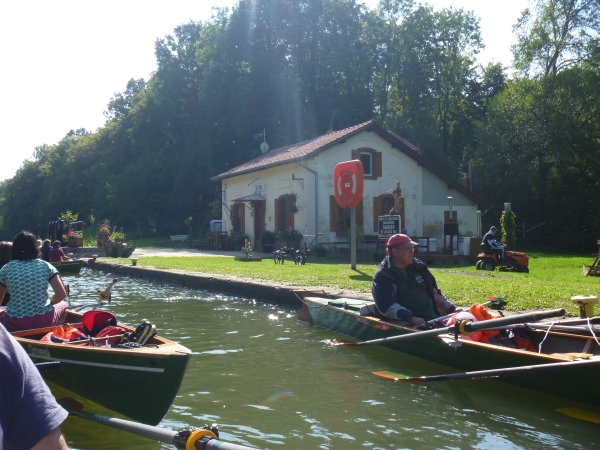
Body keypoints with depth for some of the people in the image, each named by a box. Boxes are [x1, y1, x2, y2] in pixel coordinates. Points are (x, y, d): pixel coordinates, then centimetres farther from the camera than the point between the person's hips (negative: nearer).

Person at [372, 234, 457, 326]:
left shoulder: (418, 266, 17)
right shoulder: (382, 276, -4)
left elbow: (434, 291, 28)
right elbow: (386, 305, -18)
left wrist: (451, 308, 16)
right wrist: (410, 318, -30)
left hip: (432, 318, 7)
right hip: (404, 324, -7)